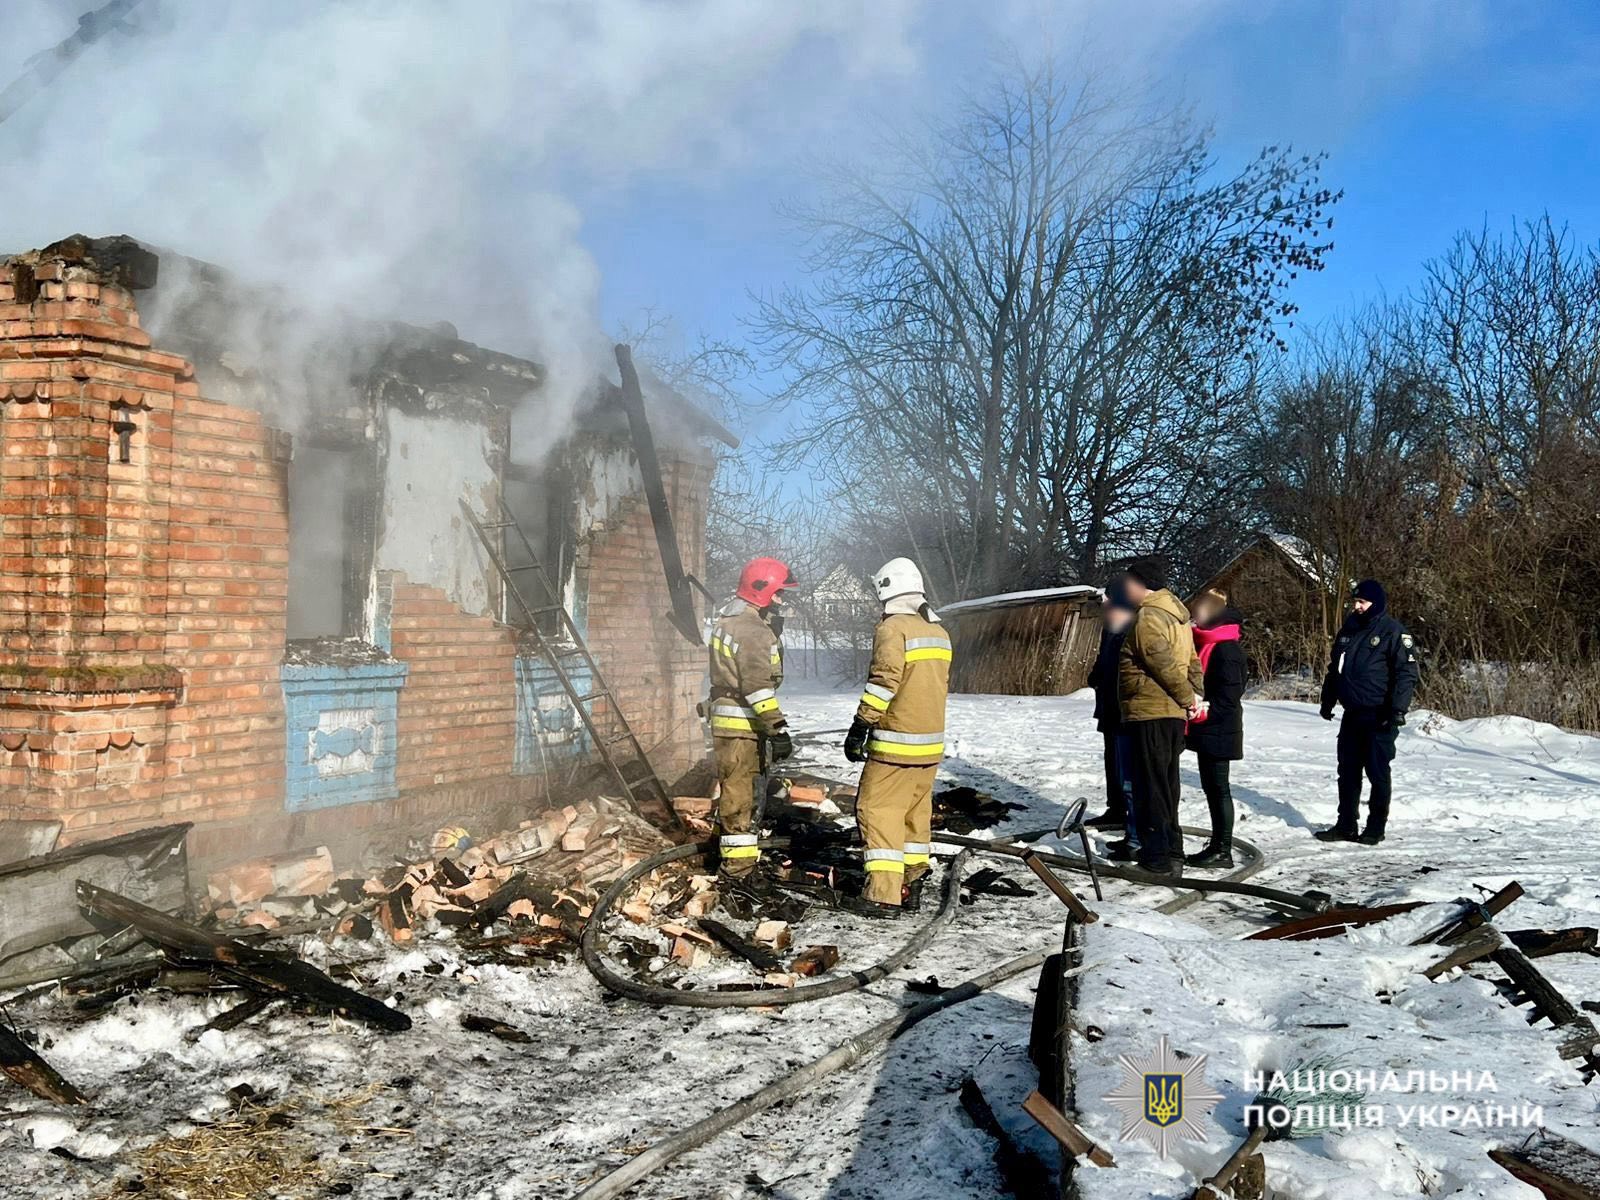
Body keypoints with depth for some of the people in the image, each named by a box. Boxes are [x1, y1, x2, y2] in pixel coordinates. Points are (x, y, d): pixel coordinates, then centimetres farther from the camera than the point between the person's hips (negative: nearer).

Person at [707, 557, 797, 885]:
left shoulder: (727, 619, 15)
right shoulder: (752, 630, -17)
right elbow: (758, 686, -23)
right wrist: (778, 729, -22)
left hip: (725, 720, 10)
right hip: (742, 725, -10)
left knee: (736, 791, 19)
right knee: (739, 795, -4)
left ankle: (736, 858, 30)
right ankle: (739, 865, 1)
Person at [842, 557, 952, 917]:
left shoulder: (893, 627, -13)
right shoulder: (939, 631, 13)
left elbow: (884, 681, -20)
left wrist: (860, 727, -16)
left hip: (895, 743, -8)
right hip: (931, 742, 8)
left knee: (878, 810, -4)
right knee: (916, 812, 15)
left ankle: (882, 895, -8)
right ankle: (911, 887, 21)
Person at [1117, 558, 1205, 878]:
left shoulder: (1147, 618, -14)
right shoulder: (1176, 612, 16)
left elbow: (1165, 664, -19)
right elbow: (1192, 660, 14)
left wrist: (1187, 697, -9)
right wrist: (1197, 695, 7)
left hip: (1149, 713, -9)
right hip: (1173, 714, 9)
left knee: (1151, 785, -3)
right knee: (1166, 784, 16)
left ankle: (1158, 856, 0)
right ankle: (1171, 851, 22)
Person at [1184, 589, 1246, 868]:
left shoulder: (1226, 648, -17)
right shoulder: (1206, 644, 14)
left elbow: (1229, 694, -21)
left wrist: (1202, 711, -21)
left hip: (1219, 732, -10)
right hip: (1206, 730, 10)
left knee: (1218, 788, -3)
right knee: (1211, 787, 14)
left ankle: (1223, 851, 4)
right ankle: (1217, 845, 23)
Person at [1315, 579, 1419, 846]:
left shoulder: (1393, 632, -9)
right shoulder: (1348, 630, 12)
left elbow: (1407, 673, -13)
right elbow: (1334, 668, 21)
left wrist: (1398, 709, -19)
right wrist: (1327, 701, 20)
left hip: (1379, 718, -7)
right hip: (1352, 714, 7)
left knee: (1377, 772, 0)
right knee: (1348, 771, 10)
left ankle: (1376, 827, 10)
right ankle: (1346, 825, 17)